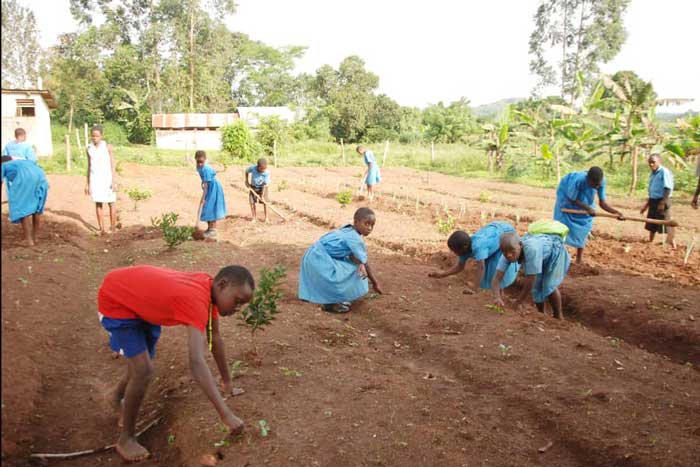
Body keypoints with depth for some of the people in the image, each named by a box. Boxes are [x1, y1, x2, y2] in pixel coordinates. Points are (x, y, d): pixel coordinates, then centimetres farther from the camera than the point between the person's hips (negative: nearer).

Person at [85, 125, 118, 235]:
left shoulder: (108, 147, -6)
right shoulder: (89, 148, 6)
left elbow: (113, 165, -6)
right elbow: (89, 166, 11)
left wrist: (114, 181, -12)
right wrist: (88, 183, 9)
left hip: (107, 178, -3)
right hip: (95, 179, 3)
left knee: (111, 203, 2)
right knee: (98, 204, 2)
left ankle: (112, 227, 11)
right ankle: (101, 229, 6)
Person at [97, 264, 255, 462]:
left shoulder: (210, 288, -11)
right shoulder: (196, 299, -38)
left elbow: (215, 337, 4)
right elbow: (197, 363, -48)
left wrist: (227, 381, 11)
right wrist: (226, 415, -48)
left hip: (138, 297, 9)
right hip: (115, 300, -9)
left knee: (143, 360, 20)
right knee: (143, 370, -14)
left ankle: (117, 396, 50)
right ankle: (126, 439, 6)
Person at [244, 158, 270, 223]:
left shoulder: (267, 172, -28)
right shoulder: (253, 168, -24)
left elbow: (265, 184, -25)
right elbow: (246, 171, -1)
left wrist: (262, 195, -25)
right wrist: (246, 181, -1)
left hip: (262, 188, -2)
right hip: (253, 187, 2)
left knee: (264, 202, -3)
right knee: (252, 202, 0)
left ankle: (266, 217, 13)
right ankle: (254, 217, 14)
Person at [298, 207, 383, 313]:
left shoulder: (348, 231, 9)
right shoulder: (356, 240, -17)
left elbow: (352, 256, 6)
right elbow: (365, 263, -10)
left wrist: (360, 264, -16)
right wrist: (375, 283, 1)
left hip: (315, 256, 10)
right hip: (319, 259, -10)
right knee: (347, 275, -12)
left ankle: (331, 297, 23)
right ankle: (330, 303, -1)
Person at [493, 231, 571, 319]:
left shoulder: (531, 249, -46)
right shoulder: (508, 253, -29)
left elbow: (530, 279, -40)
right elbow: (497, 277, -32)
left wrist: (520, 301, -32)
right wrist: (497, 297, -47)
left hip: (555, 251, -5)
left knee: (549, 287, -14)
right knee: (536, 286, 2)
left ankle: (558, 317, 6)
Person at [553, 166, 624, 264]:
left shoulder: (601, 181, -28)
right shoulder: (578, 180, -43)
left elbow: (602, 202, -22)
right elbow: (572, 200, -26)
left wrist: (616, 212, -36)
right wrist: (587, 208, -34)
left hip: (586, 200, 4)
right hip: (567, 197, -4)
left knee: (584, 226, 1)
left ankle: (579, 258, 11)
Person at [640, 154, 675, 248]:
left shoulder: (665, 172, -14)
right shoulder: (652, 174, 12)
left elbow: (668, 189, -19)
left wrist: (663, 203, -22)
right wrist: (646, 204, 20)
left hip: (662, 201, -9)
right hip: (653, 201, 9)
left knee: (666, 224, -6)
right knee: (651, 225, 16)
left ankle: (673, 246, 0)